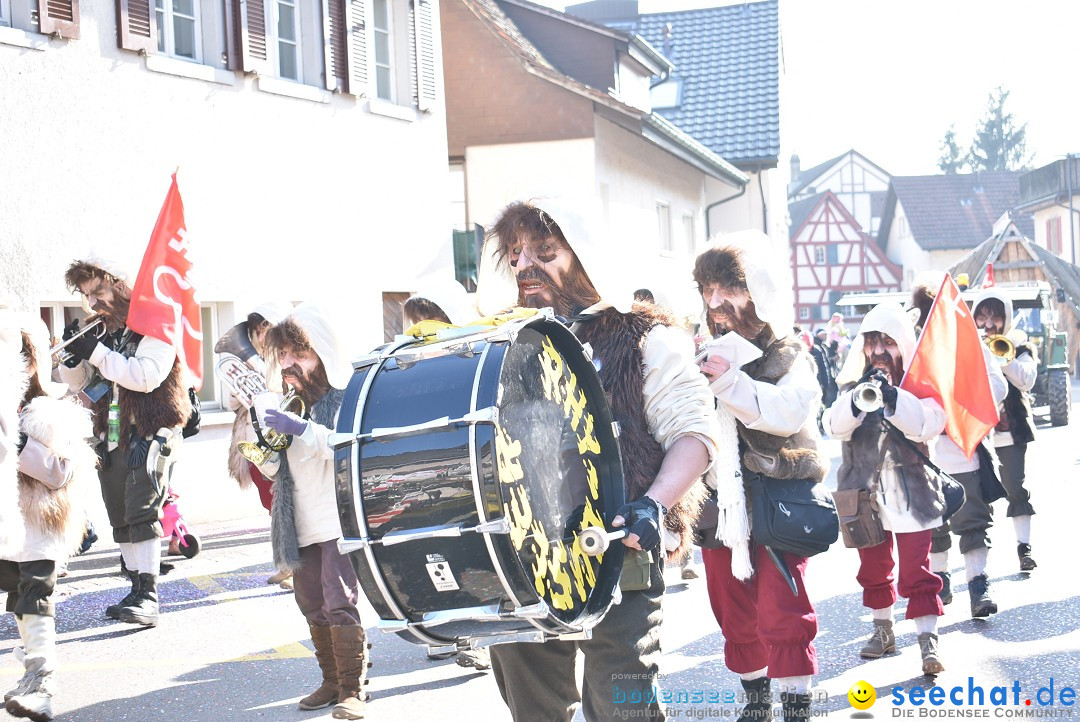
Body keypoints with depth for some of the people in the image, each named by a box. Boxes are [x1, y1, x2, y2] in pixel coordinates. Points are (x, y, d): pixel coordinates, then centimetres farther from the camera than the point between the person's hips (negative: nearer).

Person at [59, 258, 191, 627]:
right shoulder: (102, 332, 16)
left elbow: (146, 376, -21)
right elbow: (78, 382, 16)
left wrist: (96, 352, -20)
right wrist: (73, 354, -5)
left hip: (150, 434, -8)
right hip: (112, 437, 8)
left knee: (142, 512, -17)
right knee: (121, 519, 9)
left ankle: (148, 596, -18)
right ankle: (137, 591, 16)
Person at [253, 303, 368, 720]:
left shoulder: (347, 395, -6)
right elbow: (272, 469, 19)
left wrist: (302, 429, -29)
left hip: (340, 517, -7)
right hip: (301, 523, 7)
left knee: (339, 601, -12)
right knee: (312, 604, 9)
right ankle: (332, 682, 19)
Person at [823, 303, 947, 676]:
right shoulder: (852, 387, 5)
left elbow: (928, 424, -19)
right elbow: (835, 426, -11)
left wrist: (893, 397, -33)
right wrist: (858, 399, -30)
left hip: (911, 492, -4)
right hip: (866, 492, 4)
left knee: (916, 571, -6)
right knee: (873, 568, 15)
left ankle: (928, 640, -3)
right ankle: (883, 630, 30)